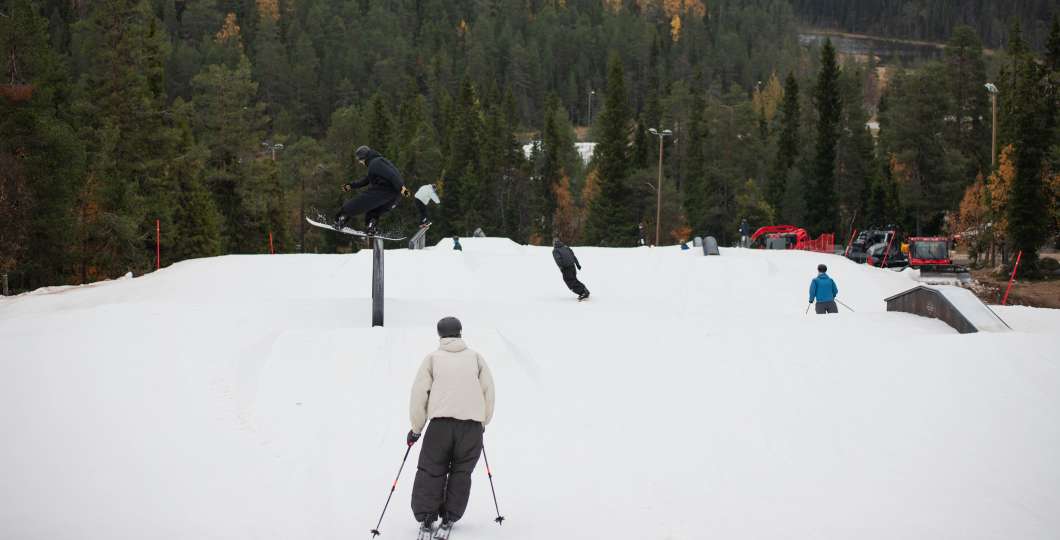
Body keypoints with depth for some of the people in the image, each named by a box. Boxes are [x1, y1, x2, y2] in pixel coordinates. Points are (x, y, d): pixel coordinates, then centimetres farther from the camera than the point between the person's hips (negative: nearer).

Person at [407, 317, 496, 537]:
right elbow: (488, 390, 12)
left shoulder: (432, 358, 9)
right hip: (472, 424, 1)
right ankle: (449, 517, 10)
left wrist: (416, 428, 13)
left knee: (430, 471, 5)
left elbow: (418, 394, 5)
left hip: (441, 423, -1)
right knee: (461, 472, 12)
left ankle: (425, 518, -2)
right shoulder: (475, 357, 13)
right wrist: (483, 422, 25)